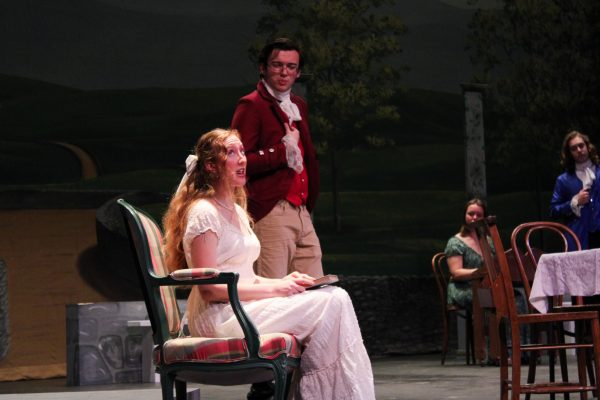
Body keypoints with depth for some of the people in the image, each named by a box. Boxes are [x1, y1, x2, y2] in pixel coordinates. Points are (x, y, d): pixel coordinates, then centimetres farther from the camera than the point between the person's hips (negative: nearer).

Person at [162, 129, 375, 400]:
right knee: (333, 302, -19)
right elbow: (209, 289, -16)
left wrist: (282, 281, 4)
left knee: (335, 298, -11)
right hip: (218, 317, -9)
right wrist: (273, 289, -15)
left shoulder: (237, 211, 19)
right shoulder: (203, 212, -10)